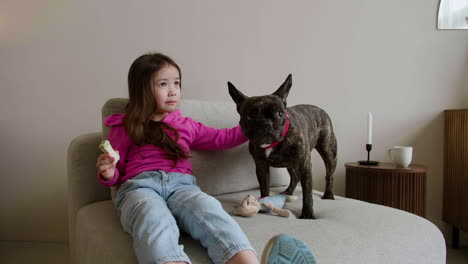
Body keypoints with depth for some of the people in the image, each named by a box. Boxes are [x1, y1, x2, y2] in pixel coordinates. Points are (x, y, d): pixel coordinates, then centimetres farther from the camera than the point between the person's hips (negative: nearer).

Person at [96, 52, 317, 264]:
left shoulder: (186, 126, 27)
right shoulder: (124, 128, 16)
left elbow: (221, 138, 32)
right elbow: (114, 173, 19)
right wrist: (108, 173, -5)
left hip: (181, 184, 2)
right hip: (139, 186, -1)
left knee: (207, 206, -33)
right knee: (153, 216, -38)